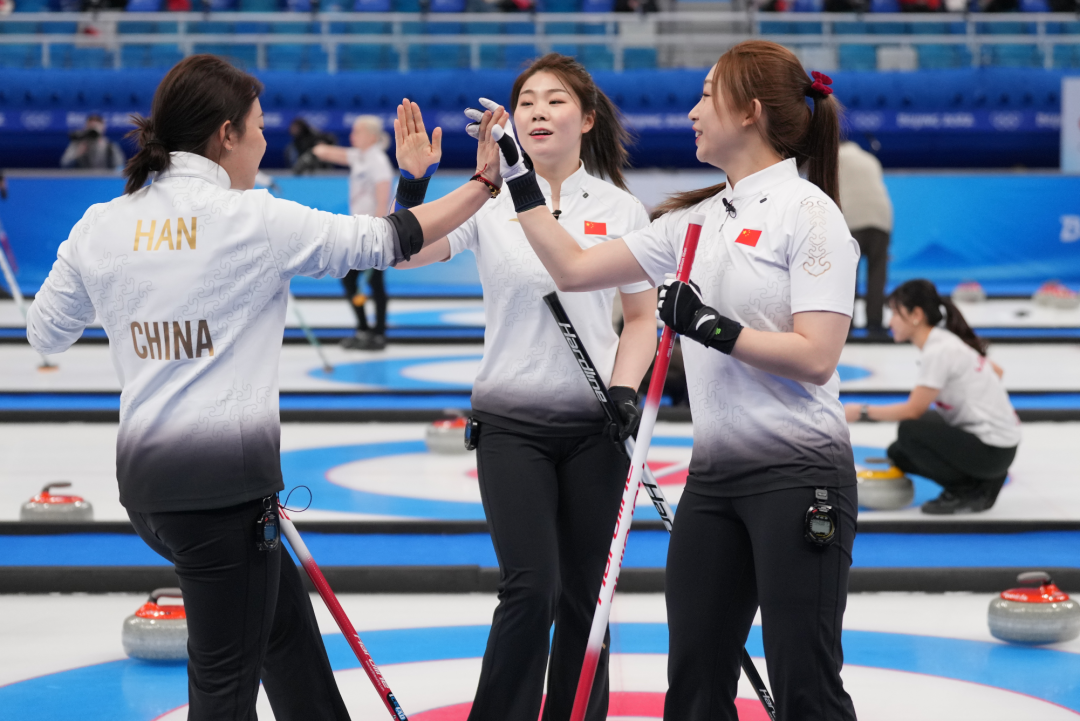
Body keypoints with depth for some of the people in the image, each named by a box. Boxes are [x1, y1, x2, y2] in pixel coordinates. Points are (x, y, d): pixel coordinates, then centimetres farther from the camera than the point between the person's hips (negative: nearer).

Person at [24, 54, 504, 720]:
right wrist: (483, 182, 6)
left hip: (144, 468, 7)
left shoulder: (102, 226, 4)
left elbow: (46, 332, 16)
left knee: (286, 614, 25)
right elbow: (384, 241, -3)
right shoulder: (254, 220, -10)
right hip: (225, 474, -7)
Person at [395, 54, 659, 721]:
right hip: (512, 421, -1)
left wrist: (624, 390, -6)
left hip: (594, 423, 2)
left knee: (585, 596, 6)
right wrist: (410, 184, -27)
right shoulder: (490, 202, 0)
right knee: (531, 590, -12)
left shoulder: (622, 210, 3)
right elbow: (405, 251, -13)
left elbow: (644, 316, 8)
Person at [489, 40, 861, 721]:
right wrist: (518, 178, 15)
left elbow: (815, 357, -17)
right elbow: (575, 268, 15)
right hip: (715, 476, 8)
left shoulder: (807, 211, -9)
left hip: (797, 474, -8)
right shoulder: (697, 218, 13)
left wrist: (713, 326, -16)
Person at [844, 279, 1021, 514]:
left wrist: (862, 412, -9)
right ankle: (979, 481, 10)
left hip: (992, 450, -9)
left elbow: (913, 410, -18)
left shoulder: (938, 351, -20)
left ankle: (970, 494, -8)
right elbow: (997, 371, 20)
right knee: (898, 453, 7)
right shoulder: (950, 341, 9)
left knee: (910, 430, -22)